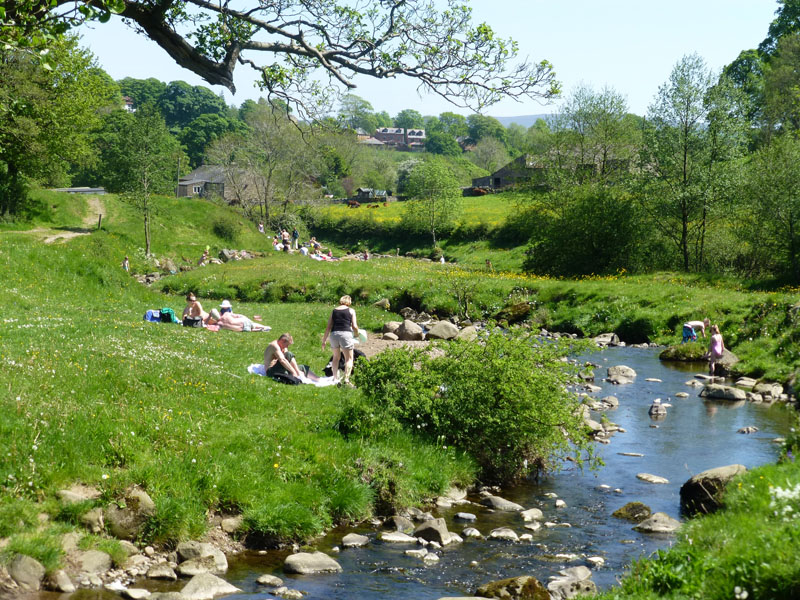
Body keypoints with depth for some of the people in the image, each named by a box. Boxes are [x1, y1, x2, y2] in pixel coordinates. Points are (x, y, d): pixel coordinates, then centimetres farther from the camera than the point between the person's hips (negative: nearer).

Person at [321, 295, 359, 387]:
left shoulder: (334, 311, 13)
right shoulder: (351, 311, 6)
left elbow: (328, 327, 9)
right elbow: (354, 326, 0)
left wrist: (324, 340, 12)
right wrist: (357, 334, 20)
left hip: (334, 334, 3)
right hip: (346, 334, -3)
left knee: (336, 357, 20)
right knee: (349, 358, 4)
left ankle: (335, 379, 19)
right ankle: (346, 380, -8)